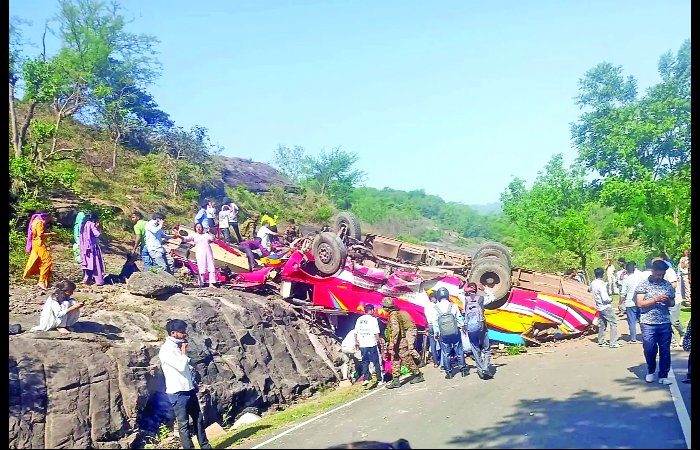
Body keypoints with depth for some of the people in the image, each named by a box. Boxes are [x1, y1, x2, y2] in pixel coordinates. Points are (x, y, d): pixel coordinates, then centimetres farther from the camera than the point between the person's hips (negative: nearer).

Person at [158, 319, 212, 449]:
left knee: (199, 419, 14)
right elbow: (181, 366, -26)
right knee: (184, 424, 0)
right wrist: (183, 352, -12)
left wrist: (194, 384, 16)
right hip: (178, 393, -8)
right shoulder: (166, 350, -17)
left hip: (189, 390, 8)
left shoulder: (178, 346, 9)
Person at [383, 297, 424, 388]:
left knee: (407, 359, 0)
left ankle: (418, 375, 12)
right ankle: (395, 380, 8)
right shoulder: (397, 313, 13)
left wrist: (392, 343, -27)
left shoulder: (393, 315, -17)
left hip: (400, 343, -10)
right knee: (395, 361, 8)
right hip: (399, 343, 10)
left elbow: (396, 330, -27)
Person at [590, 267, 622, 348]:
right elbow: (605, 298, -27)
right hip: (606, 307, -8)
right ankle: (613, 343, -5)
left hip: (599, 307, 8)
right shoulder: (601, 285, -23)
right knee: (613, 323, -3)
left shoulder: (593, 283, 2)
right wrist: (610, 299, -5)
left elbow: (590, 289, 26)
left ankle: (601, 341, 21)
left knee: (602, 324, 16)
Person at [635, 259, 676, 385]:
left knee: (665, 350, 4)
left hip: (665, 323, 3)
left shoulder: (667, 285, 8)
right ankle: (650, 372, 26)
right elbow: (640, 303, -8)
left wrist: (668, 301, -8)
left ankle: (663, 375, 13)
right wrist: (655, 300, -20)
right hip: (648, 324, -3)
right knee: (649, 350, 3)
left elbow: (673, 303, 16)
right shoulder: (643, 284, -3)